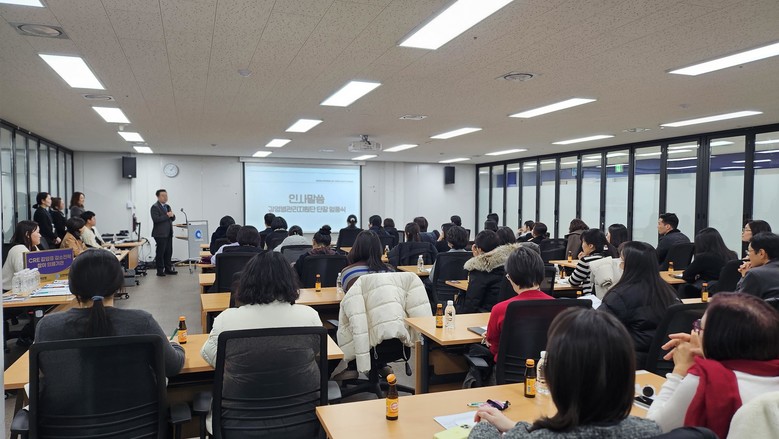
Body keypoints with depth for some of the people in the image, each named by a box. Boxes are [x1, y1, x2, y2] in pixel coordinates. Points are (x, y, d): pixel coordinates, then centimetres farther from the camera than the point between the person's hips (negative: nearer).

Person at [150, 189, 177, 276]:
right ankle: (160, 271, 4)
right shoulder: (155, 207, -8)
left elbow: (173, 219, 18)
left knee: (169, 252, 9)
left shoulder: (167, 206, 17)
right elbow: (155, 219, -20)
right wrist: (167, 216, -19)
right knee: (160, 253, -2)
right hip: (160, 234, -7)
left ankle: (168, 269, 16)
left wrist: (172, 215, -4)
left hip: (168, 233, 8)